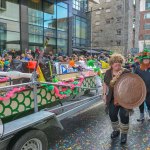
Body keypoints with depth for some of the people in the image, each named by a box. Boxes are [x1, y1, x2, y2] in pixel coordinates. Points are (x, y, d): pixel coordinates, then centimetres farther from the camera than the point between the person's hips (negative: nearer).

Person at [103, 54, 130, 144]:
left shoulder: (126, 72, -11)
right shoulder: (108, 72, 0)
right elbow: (105, 84, 11)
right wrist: (104, 94, 7)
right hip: (112, 98, 4)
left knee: (124, 115, -3)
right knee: (112, 114, 9)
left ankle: (124, 133, 20)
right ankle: (116, 130, 34)